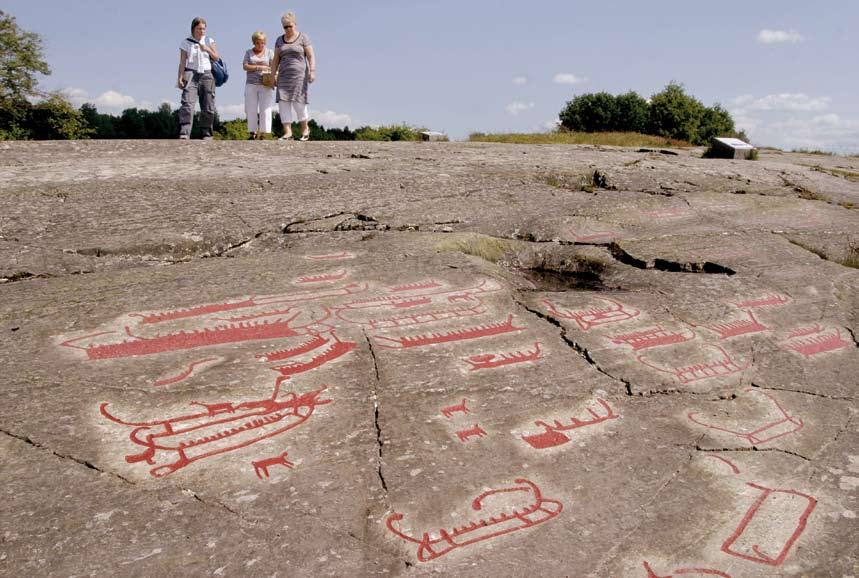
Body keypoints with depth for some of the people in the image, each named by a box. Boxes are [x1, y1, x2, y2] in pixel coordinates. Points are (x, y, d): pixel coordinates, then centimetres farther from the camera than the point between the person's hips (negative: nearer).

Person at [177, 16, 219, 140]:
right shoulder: (186, 43, 6)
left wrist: (207, 49, -6)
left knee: (208, 106, 0)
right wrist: (180, 77, -8)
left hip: (206, 75, 3)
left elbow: (216, 57, 11)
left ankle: (206, 133, 10)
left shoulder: (209, 41, 13)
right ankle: (184, 133, -25)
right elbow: (182, 62, 2)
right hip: (191, 74, -2)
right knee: (187, 103, -18)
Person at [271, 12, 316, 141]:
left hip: (300, 74, -4)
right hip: (284, 76, 4)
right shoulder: (280, 40, 13)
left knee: (298, 101, -13)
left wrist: (312, 72, -16)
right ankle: (288, 132, -11)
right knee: (283, 102, -9)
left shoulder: (303, 37, 1)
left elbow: (311, 57, -4)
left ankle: (305, 128, 8)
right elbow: (276, 60, 13)